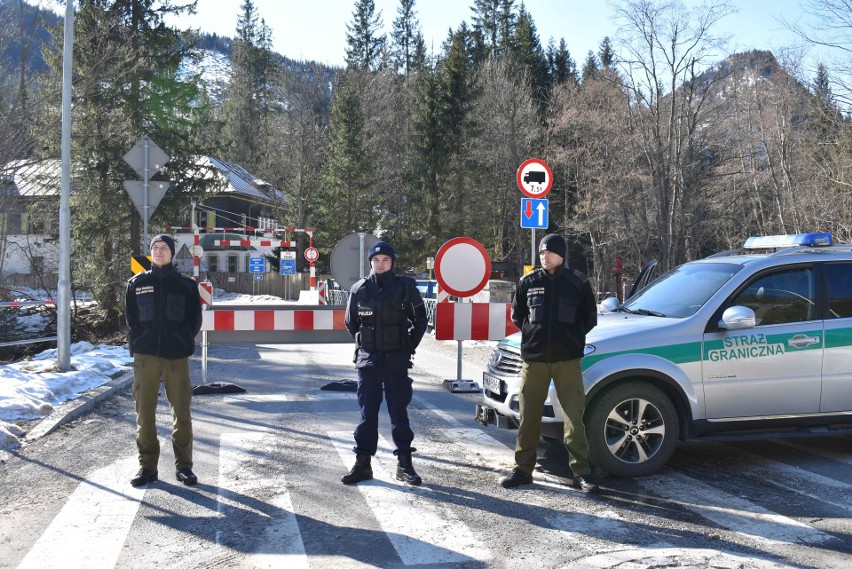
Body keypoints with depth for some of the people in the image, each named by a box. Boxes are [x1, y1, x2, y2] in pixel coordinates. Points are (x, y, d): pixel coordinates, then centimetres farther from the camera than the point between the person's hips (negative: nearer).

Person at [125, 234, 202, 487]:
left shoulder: (186, 285, 7)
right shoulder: (137, 284, 10)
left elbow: (195, 319, 8)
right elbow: (131, 319, 11)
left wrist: (183, 343, -1)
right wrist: (138, 344, 1)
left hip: (177, 357, -1)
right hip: (145, 357, 1)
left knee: (182, 412, 1)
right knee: (144, 412, 2)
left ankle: (184, 466, 10)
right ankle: (147, 465, 11)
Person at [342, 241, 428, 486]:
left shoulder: (405, 287, -3)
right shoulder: (359, 289, 2)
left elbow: (420, 320, 6)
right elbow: (350, 323, 14)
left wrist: (408, 347, 4)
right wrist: (364, 346, 9)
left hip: (396, 361, -2)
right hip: (367, 360, 2)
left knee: (398, 411, 4)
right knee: (367, 412, 7)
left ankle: (404, 464, 12)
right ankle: (362, 464, 13)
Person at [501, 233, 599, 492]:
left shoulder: (577, 283, 2)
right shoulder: (528, 282, 5)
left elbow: (590, 318, 11)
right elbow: (516, 315, 16)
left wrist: (572, 337, 5)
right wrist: (533, 333, 7)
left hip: (568, 359, -2)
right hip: (534, 358, 2)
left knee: (574, 416, -3)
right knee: (529, 416, 6)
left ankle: (581, 472, 5)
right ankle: (523, 469, 16)